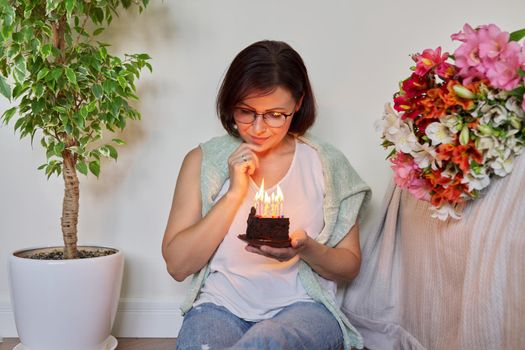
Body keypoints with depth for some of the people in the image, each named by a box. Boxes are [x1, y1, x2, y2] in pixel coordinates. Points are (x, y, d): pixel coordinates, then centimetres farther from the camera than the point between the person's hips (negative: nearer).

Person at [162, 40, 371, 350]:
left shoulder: (327, 163, 4)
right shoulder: (204, 161, 4)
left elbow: (349, 266, 10)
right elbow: (178, 265, -1)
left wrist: (306, 249, -13)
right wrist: (234, 193, -9)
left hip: (302, 306, 0)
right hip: (220, 306, 1)